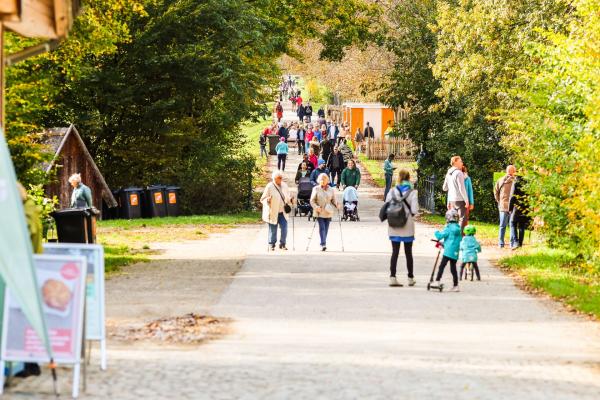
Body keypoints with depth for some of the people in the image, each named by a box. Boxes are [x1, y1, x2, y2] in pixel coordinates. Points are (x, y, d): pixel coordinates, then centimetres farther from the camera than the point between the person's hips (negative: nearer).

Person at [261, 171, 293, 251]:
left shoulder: (284, 186, 8)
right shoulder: (269, 187, -9)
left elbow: (287, 197, 20)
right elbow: (262, 199, -8)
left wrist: (290, 200, -2)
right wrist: (267, 200, -29)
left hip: (282, 212, 4)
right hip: (273, 213, -4)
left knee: (284, 229, -2)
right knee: (273, 230, 3)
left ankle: (282, 244, 14)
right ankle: (272, 245, 19)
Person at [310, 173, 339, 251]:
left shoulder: (330, 190, 8)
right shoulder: (316, 189, 1)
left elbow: (333, 200, 13)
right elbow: (312, 200, 0)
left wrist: (336, 205, -8)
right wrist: (316, 207, -17)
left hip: (328, 213, 3)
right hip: (320, 212, -3)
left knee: (326, 228, 7)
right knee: (322, 227, -14)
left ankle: (323, 244, 19)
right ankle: (323, 244, -19)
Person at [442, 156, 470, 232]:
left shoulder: (448, 174, 12)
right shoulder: (459, 173, -12)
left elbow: (444, 188, 18)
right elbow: (462, 188, -16)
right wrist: (466, 200, -13)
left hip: (451, 200, 8)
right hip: (460, 200, -8)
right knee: (462, 219, -7)